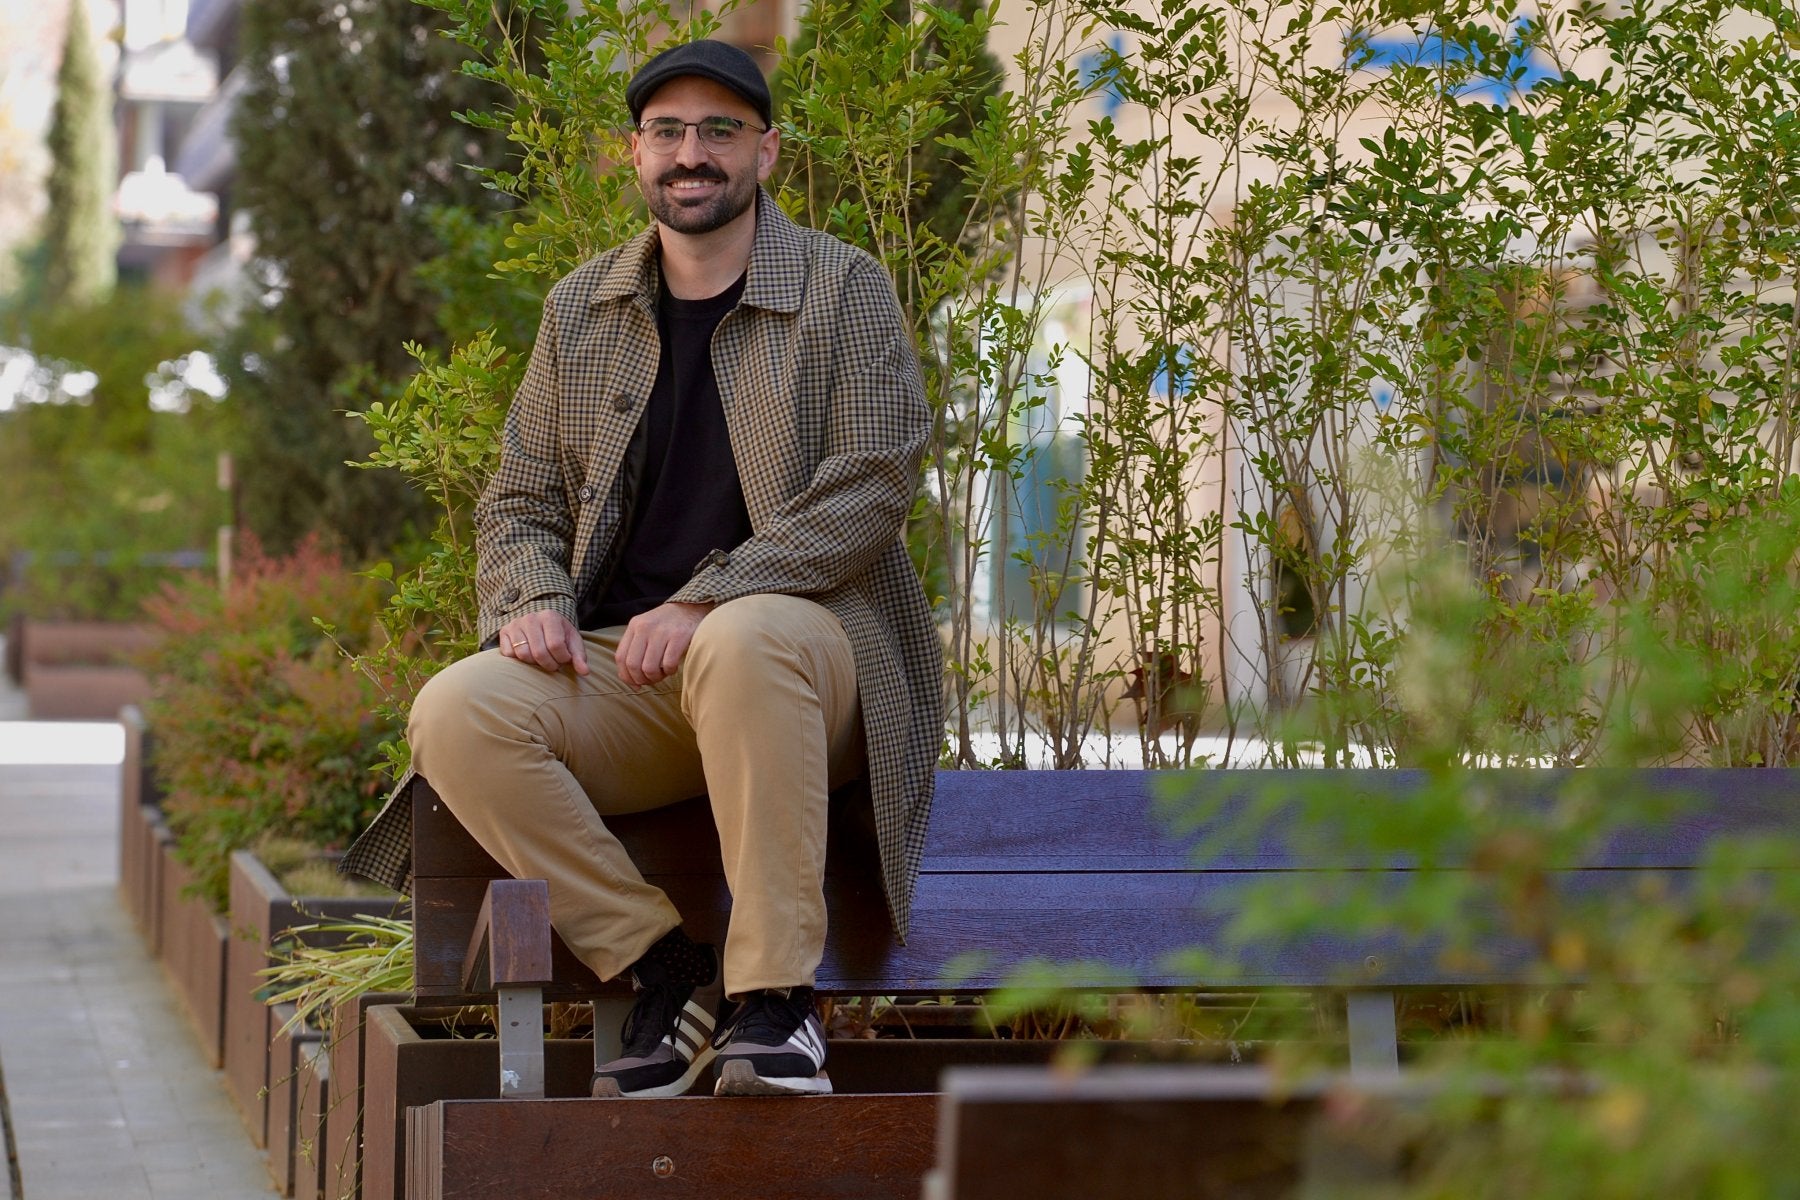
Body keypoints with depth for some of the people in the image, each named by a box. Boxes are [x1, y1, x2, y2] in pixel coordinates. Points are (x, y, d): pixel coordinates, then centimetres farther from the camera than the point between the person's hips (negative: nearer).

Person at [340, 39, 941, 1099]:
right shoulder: (580, 310, 16)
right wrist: (532, 602, -6)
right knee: (456, 714, -25)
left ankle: (775, 997, -33)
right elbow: (520, 504, 19)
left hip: (805, 653, -4)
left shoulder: (845, 292, 3)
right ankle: (668, 972, -17)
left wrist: (704, 601, -20)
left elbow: (874, 486, -8)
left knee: (743, 640, -40)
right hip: (619, 674, 4)